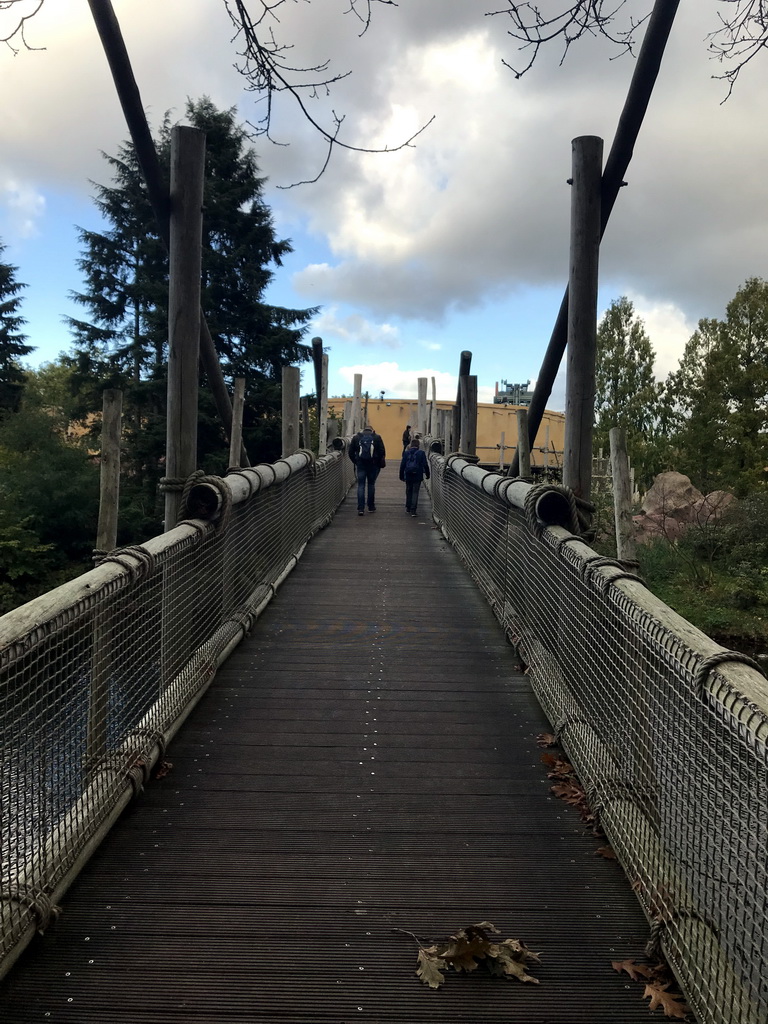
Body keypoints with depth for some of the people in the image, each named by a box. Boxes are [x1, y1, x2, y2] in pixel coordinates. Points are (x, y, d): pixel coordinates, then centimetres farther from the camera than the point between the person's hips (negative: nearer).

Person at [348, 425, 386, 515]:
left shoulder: (356, 437, 8)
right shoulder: (377, 437, 5)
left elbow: (351, 453, 5)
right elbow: (382, 452, -3)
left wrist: (356, 462, 13)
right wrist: (380, 464, 7)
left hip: (361, 464, 0)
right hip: (373, 465, 0)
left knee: (361, 485, 1)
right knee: (371, 484, 12)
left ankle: (360, 508, -9)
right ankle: (371, 507, 17)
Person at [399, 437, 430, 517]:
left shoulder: (406, 453, 1)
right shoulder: (421, 453, -5)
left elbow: (402, 465, 3)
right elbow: (425, 465, -3)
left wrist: (401, 475, 11)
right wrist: (427, 474, 8)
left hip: (408, 476, 2)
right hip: (418, 476, -2)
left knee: (408, 492, 17)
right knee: (415, 492, 0)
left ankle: (408, 507, 26)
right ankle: (413, 510, -7)